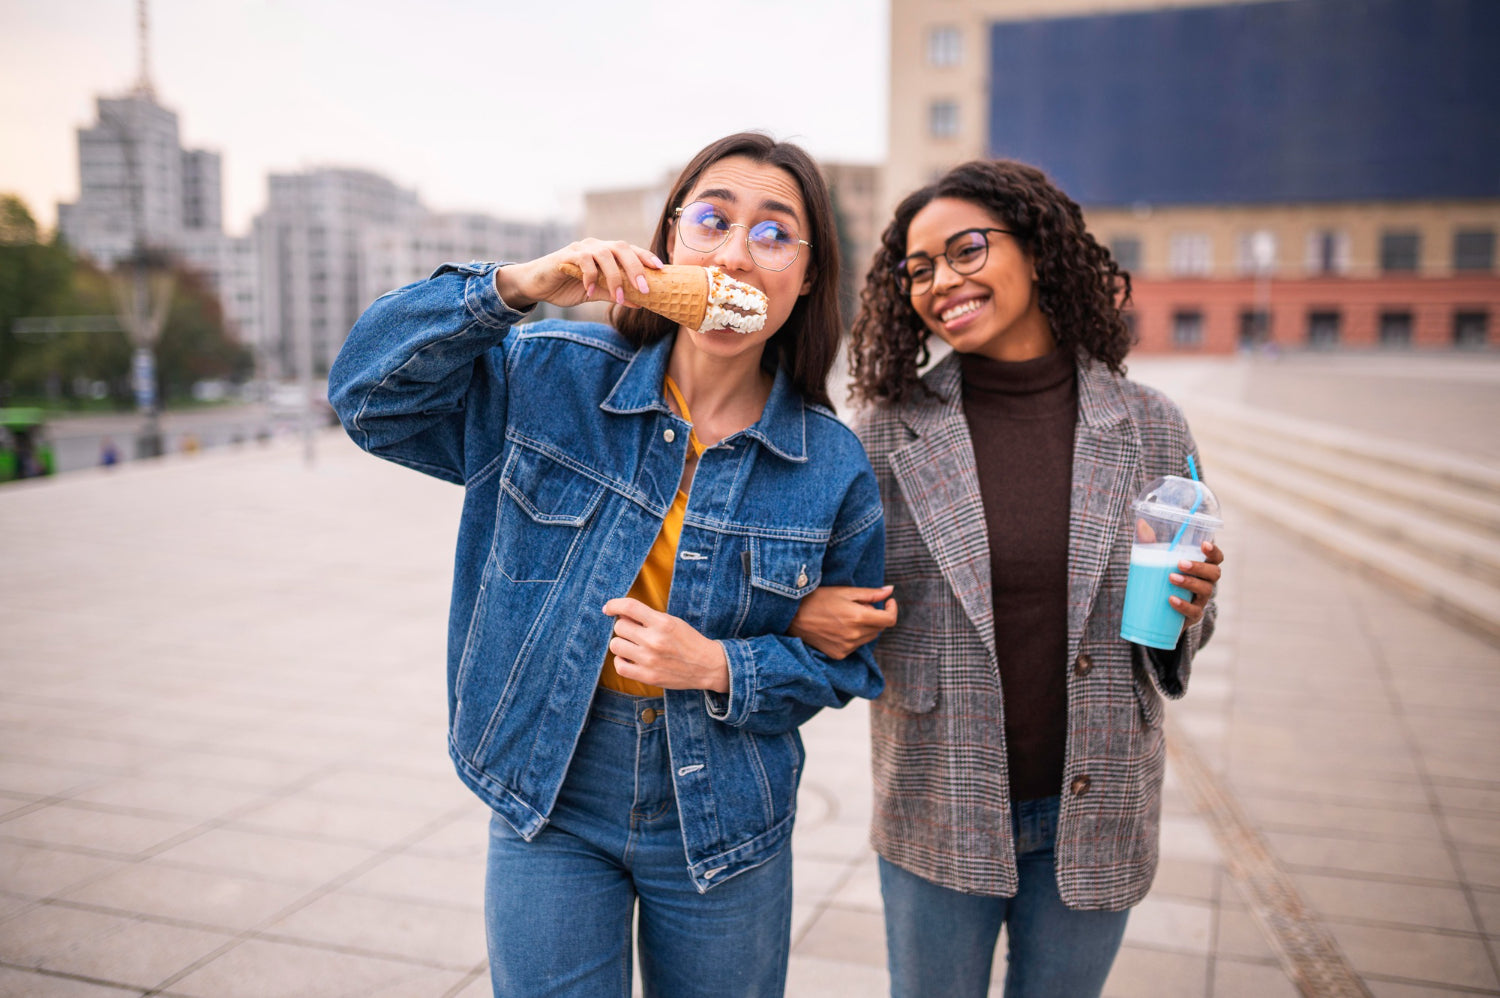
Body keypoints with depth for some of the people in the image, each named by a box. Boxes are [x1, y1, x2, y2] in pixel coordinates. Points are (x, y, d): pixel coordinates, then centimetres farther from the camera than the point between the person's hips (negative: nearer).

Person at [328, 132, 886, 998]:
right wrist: (512, 288, -22)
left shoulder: (834, 466, -8)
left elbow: (847, 659, -1)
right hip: (550, 805, 0)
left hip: (723, 831, 1)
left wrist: (720, 667, -20)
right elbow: (369, 394, -10)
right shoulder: (549, 377, -7)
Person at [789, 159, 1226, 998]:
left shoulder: (1151, 428, -4)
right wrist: (805, 613, -19)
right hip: (938, 811, -1)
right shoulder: (889, 431, -8)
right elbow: (828, 591, 3)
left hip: (1093, 811, 1)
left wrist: (1189, 609, -15)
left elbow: (1176, 638, 7)